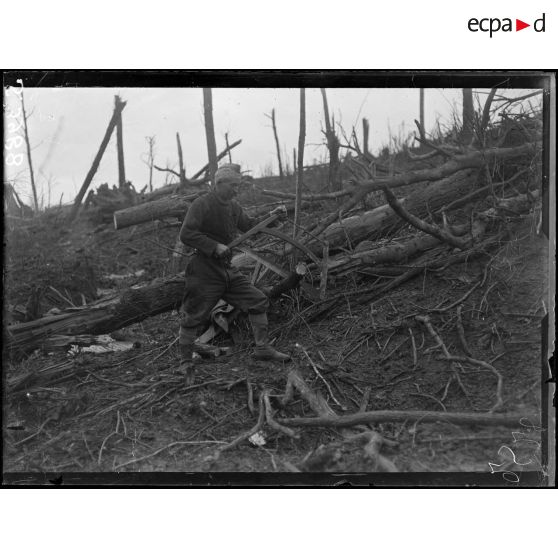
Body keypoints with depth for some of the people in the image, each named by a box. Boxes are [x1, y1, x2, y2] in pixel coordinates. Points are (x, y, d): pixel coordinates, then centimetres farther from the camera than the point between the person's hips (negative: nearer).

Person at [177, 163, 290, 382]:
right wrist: (215, 246, -25)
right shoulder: (201, 204, -14)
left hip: (227, 269, 7)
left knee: (257, 301, 3)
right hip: (204, 272, -7)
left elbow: (248, 226, 21)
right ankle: (186, 362, 16)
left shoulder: (233, 206, 9)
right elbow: (186, 234, -21)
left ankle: (262, 348, 13)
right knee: (193, 317, -1)